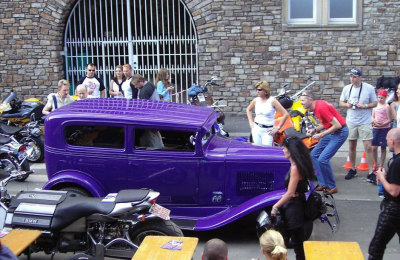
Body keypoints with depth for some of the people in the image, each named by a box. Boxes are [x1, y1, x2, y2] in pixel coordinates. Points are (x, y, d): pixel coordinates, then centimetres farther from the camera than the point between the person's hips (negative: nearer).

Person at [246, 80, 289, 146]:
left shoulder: (272, 101, -8)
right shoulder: (256, 100, 5)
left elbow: (285, 114, -10)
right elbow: (248, 109, 27)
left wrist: (278, 128, -9)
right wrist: (251, 121, 15)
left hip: (267, 130, -4)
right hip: (256, 128, 4)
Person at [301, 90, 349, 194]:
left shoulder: (321, 107, -24)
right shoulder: (315, 107, 7)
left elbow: (337, 125, -24)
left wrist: (321, 135, -18)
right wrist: (315, 130, 1)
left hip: (340, 132, -10)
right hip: (332, 132, 10)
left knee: (323, 159, -15)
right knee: (314, 155, 9)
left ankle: (332, 187, 1)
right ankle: (323, 184, 13)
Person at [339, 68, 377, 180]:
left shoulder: (369, 88, -6)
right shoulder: (347, 88, 4)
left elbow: (374, 103, 0)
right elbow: (341, 103, 12)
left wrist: (364, 106, -17)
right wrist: (347, 105, -10)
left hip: (365, 122, -3)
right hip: (351, 121, 4)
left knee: (368, 147, -8)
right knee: (351, 147, 12)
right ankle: (353, 170, 26)